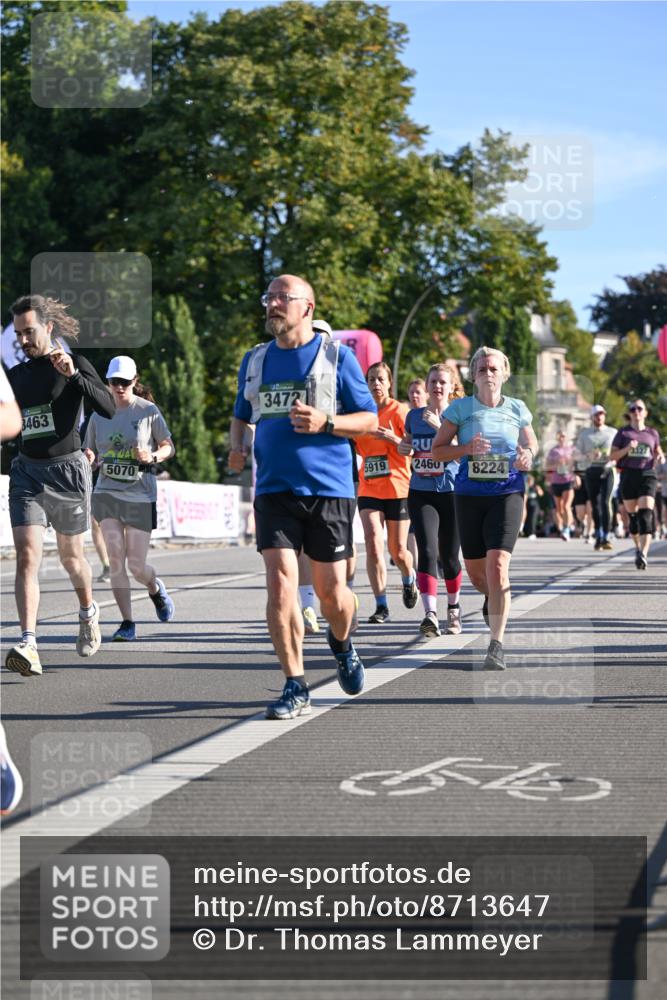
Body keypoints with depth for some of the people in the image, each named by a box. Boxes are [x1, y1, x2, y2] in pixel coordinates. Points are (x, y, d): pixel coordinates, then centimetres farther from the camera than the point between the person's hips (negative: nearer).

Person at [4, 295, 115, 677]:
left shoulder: (75, 364, -4)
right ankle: (28, 646, -21)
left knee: (71, 555, 13)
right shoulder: (16, 375, 10)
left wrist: (73, 374, -27)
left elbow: (109, 408, -18)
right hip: (27, 471, 3)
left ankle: (89, 611, 44)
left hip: (67, 470, -3)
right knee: (27, 556, -13)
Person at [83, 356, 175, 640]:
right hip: (107, 492, 2)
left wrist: (153, 456, -17)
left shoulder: (148, 411, -3)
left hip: (141, 496, -2)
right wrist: (88, 458, -11)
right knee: (115, 558, -11)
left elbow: (169, 447, 4)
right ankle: (127, 623, -2)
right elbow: (90, 452, 13)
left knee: (136, 565, -1)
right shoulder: (99, 414, 6)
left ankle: (155, 588, 36)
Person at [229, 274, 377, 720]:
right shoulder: (255, 360, 13)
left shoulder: (337, 356, 0)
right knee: (280, 583, -11)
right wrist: (237, 446, 5)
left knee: (330, 590, 3)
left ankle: (342, 644, 37)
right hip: (274, 490, 3)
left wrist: (324, 423, -16)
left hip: (329, 488, -2)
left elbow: (369, 419, 1)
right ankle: (295, 688, -4)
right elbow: (241, 416, 27)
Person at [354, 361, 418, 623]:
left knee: (397, 550, 5)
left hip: (397, 488, -3)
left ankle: (409, 579, 40)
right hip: (368, 490, 3)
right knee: (373, 543, -13)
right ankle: (381, 606, -9)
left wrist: (393, 439, -22)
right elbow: (355, 449, 19)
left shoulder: (399, 411, -5)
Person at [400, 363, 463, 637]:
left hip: (451, 492, -1)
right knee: (427, 551, -15)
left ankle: (453, 607, 31)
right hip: (420, 493, 1)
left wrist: (440, 427, -26)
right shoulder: (414, 416, 9)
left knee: (449, 556, 7)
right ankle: (430, 614, -23)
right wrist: (402, 447, 2)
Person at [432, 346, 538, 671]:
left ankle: (496, 644, -15)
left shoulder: (517, 409, 4)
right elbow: (437, 450, 3)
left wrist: (527, 457, -4)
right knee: (476, 572, 10)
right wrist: (467, 448, -15)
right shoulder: (461, 408, 1)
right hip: (469, 495, 1)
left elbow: (530, 443, 20)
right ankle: (492, 599, 49)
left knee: (497, 565, -18)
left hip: (507, 494, -1)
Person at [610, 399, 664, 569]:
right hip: (628, 475, 1)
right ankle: (638, 547, 31)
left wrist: (660, 458, 4)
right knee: (633, 515, 8)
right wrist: (627, 449, -13)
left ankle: (644, 554, -26)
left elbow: (658, 451, 27)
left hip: (647, 474, -1)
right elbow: (612, 456, 4)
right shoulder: (623, 433, 7)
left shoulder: (652, 433, 12)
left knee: (646, 514, -16)